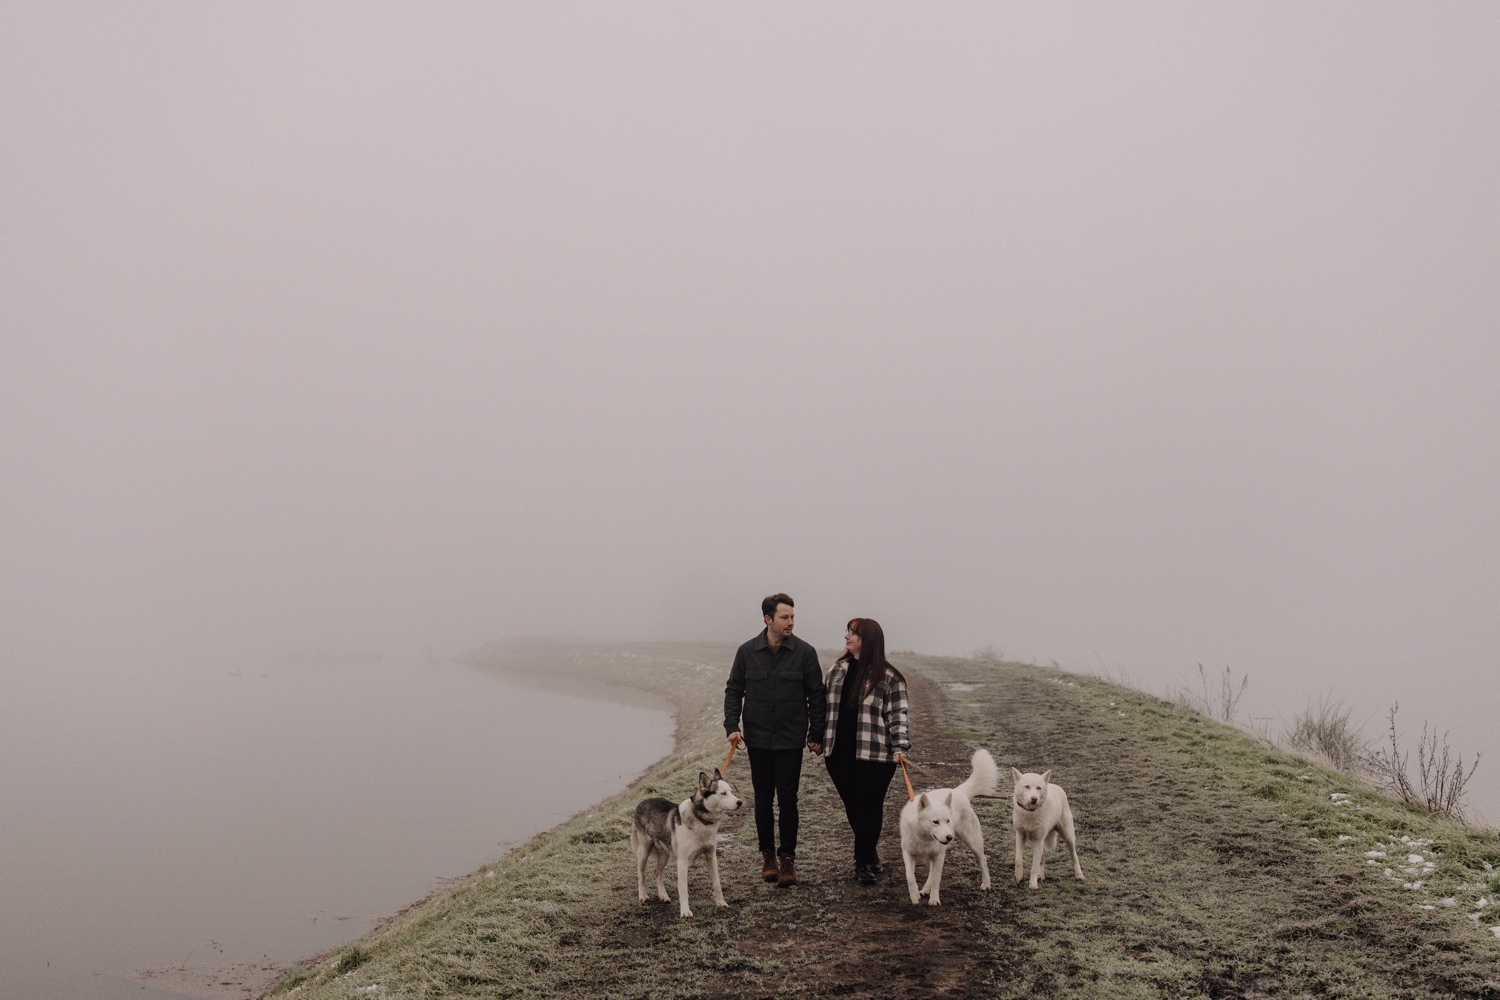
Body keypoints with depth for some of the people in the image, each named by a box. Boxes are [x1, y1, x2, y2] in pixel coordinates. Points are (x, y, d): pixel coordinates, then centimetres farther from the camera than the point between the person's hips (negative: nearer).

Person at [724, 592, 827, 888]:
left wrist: (817, 735, 0)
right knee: (763, 800, 8)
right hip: (757, 739, 2)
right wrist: (732, 726, -5)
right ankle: (768, 855, 21)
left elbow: (816, 695, 1)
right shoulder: (747, 652, 0)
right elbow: (733, 691, 7)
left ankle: (787, 858, 9)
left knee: (787, 800, -1)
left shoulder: (804, 652, -4)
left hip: (791, 740, -1)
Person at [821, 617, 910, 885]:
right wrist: (819, 737, 18)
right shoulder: (836, 670, 11)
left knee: (869, 807, -3)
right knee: (852, 806, 10)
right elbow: (827, 706, 19)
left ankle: (864, 863, 6)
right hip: (839, 754, 5)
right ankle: (869, 855, 26)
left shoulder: (888, 678, -5)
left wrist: (900, 746, -15)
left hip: (874, 755, -5)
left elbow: (898, 714, -5)